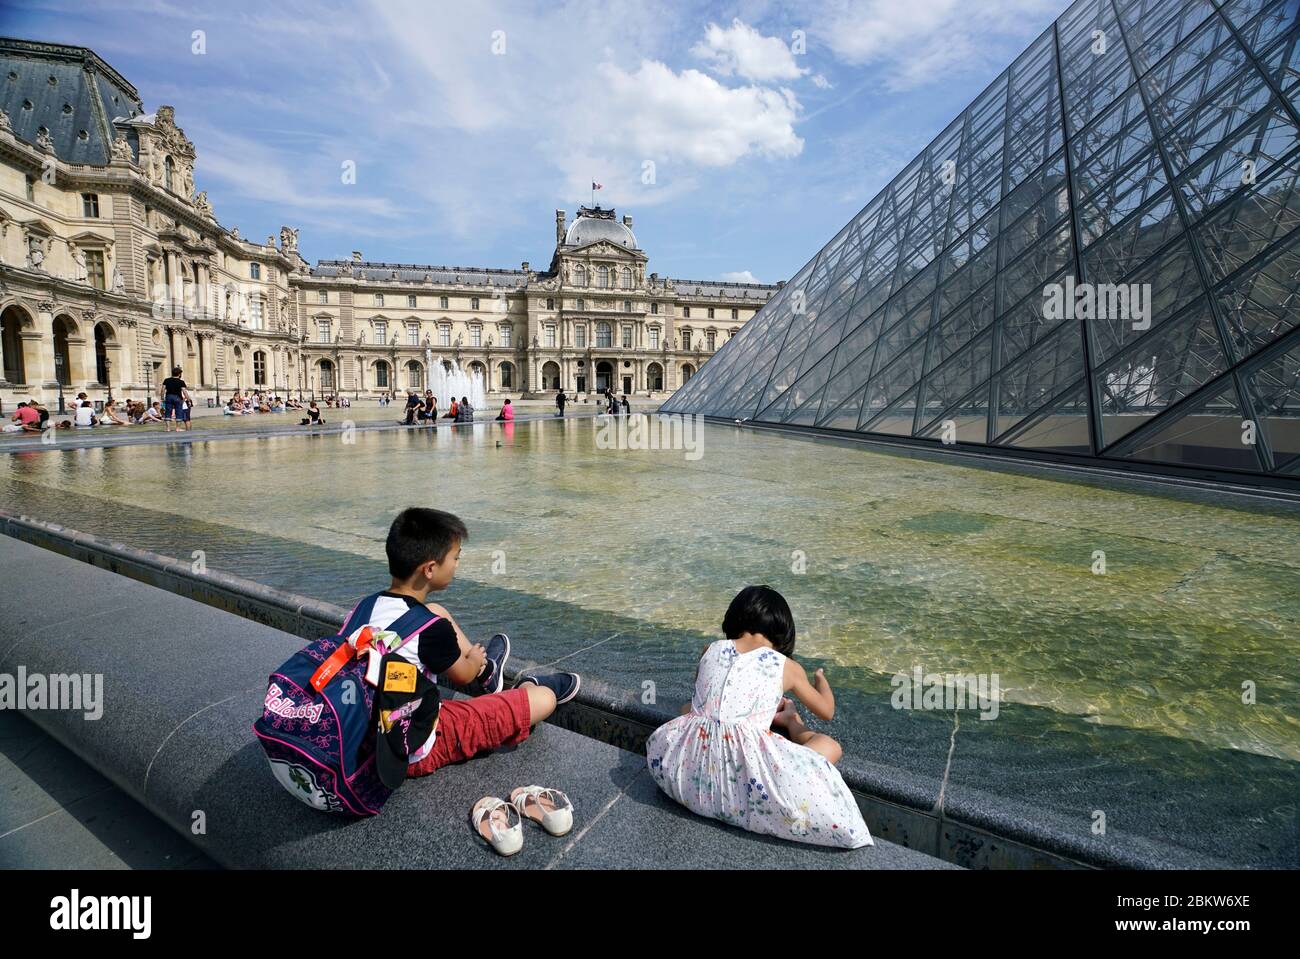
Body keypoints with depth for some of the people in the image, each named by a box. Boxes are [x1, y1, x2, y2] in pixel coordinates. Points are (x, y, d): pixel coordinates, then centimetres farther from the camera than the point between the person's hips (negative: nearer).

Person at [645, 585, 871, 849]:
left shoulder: (711, 650, 12)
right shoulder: (787, 667, 5)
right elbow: (826, 711, 22)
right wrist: (821, 679, 44)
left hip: (689, 770, 4)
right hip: (746, 766, -3)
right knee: (829, 746, 10)